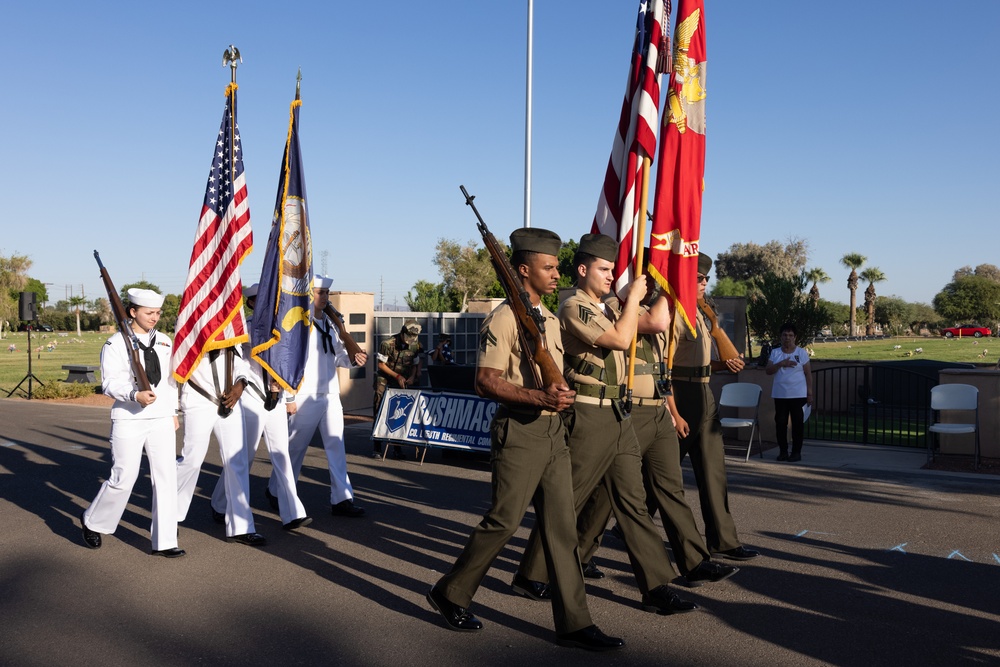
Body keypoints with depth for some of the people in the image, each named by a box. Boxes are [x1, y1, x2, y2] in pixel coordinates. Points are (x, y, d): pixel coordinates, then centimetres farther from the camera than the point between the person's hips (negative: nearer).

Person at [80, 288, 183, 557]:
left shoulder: (164, 341, 11)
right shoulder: (116, 343, -5)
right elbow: (110, 383, -10)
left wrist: (173, 411, 17)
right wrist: (135, 395, -27)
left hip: (161, 419, 5)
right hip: (129, 420, -4)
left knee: (166, 477, 1)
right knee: (124, 478, 0)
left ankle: (164, 542, 8)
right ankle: (92, 522, 29)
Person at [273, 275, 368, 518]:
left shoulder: (330, 324, 13)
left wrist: (352, 359, -5)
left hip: (330, 395, 6)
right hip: (305, 397, -6)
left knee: (336, 445, 2)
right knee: (295, 447, 6)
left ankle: (341, 499, 5)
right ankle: (276, 492, 26)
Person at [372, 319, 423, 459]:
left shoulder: (415, 346, -4)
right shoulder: (388, 344, -18)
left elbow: (415, 365, 8)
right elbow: (381, 365, -11)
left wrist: (411, 377, -10)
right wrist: (397, 376, -16)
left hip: (402, 383, 4)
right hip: (385, 381, -4)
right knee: (379, 414, -6)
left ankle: (397, 449, 9)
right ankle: (376, 448, 0)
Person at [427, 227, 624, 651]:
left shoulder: (550, 319, 16)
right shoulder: (504, 319, -11)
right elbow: (485, 381, -18)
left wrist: (561, 395, 14)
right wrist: (538, 397, -26)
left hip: (553, 431, 8)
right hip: (519, 432, -8)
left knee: (562, 524, 6)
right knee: (503, 521, 0)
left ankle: (574, 623, 12)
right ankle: (450, 594, 21)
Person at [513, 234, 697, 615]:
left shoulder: (607, 308, 18)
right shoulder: (574, 307, -11)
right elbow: (621, 339, -19)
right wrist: (633, 297, -9)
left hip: (617, 415, 9)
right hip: (589, 416, -9)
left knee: (633, 501, 7)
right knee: (567, 501, 1)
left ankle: (656, 589, 10)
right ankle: (529, 577, 18)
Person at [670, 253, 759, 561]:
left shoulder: (698, 314, 15)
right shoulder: (673, 315, -14)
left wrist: (723, 364, 5)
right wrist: (674, 414, -21)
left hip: (704, 396, 9)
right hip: (681, 397, -9)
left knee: (713, 469, 9)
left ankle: (722, 540, 16)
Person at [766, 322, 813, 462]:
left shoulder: (802, 353, 0)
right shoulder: (775, 352, 6)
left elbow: (808, 374, 1)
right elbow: (768, 371, -3)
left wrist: (810, 393, -3)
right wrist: (781, 364, -18)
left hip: (798, 394, -2)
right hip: (780, 394, 2)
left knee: (797, 423, 1)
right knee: (780, 422, 3)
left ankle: (796, 452, 8)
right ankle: (783, 451, 12)